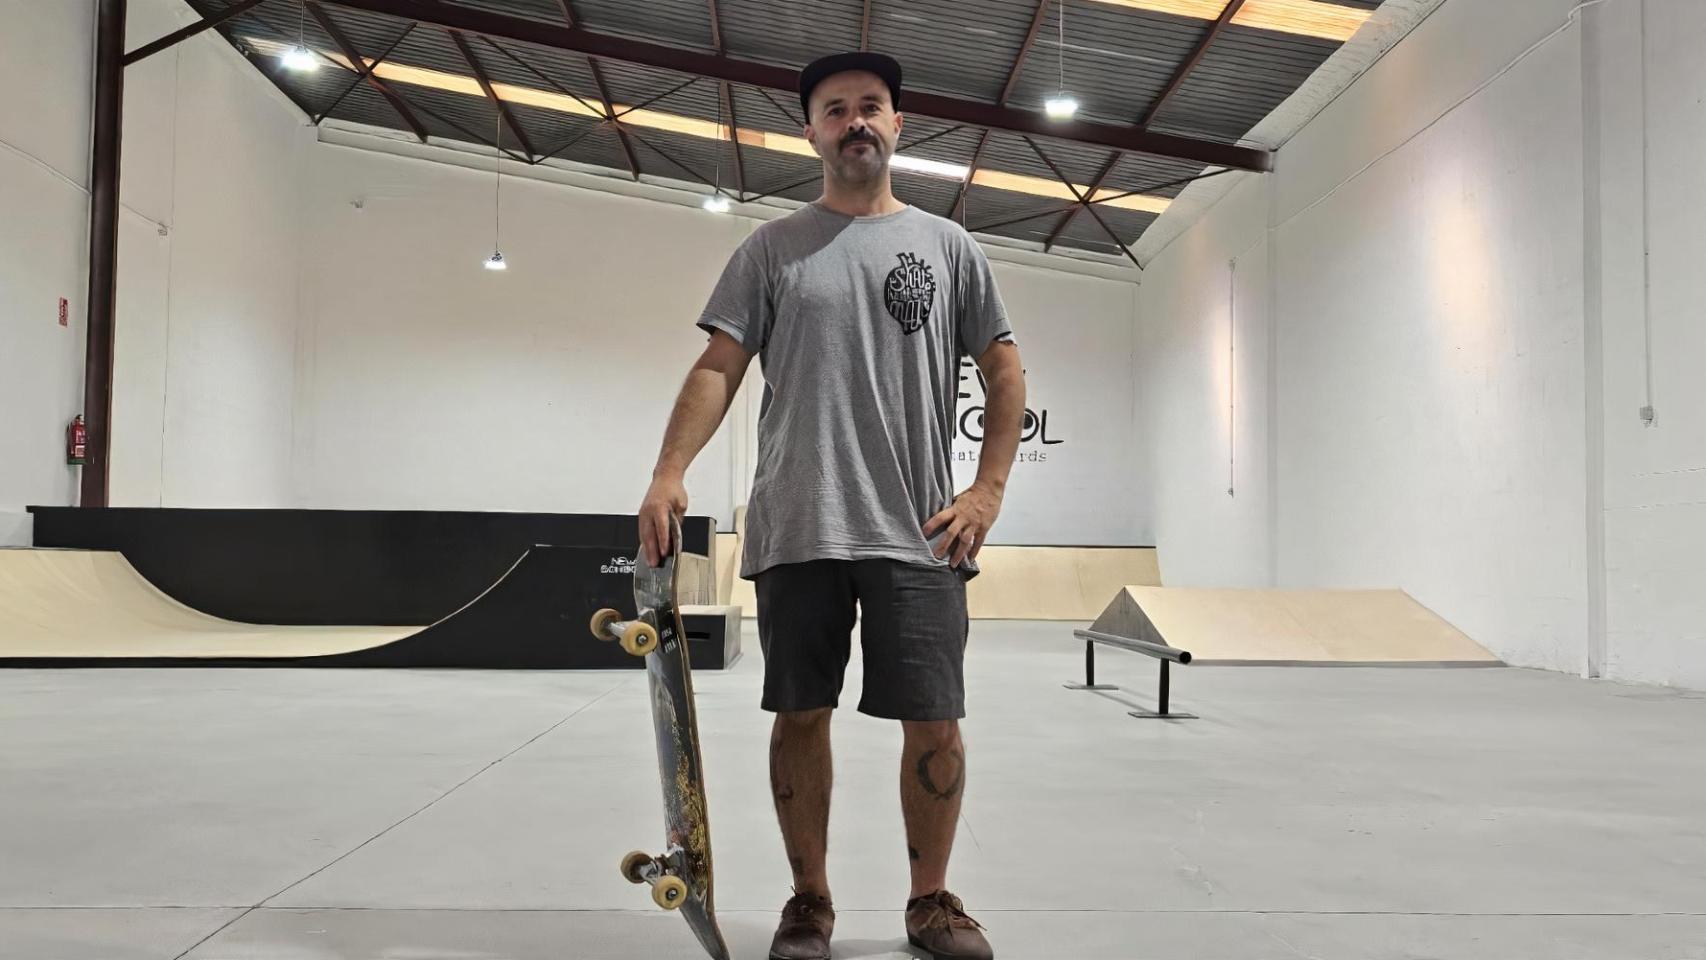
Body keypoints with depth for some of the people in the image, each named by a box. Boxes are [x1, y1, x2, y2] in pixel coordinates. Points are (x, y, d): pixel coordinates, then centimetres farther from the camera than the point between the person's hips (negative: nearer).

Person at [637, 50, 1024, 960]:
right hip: (795, 531, 0)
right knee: (801, 714, 7)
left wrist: (988, 488, 1)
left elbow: (1006, 373, 11)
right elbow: (718, 368, 1)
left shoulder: (947, 245, 10)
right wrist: (667, 474, -12)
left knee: (933, 720, 1)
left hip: (919, 535, 0)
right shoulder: (770, 248, 8)